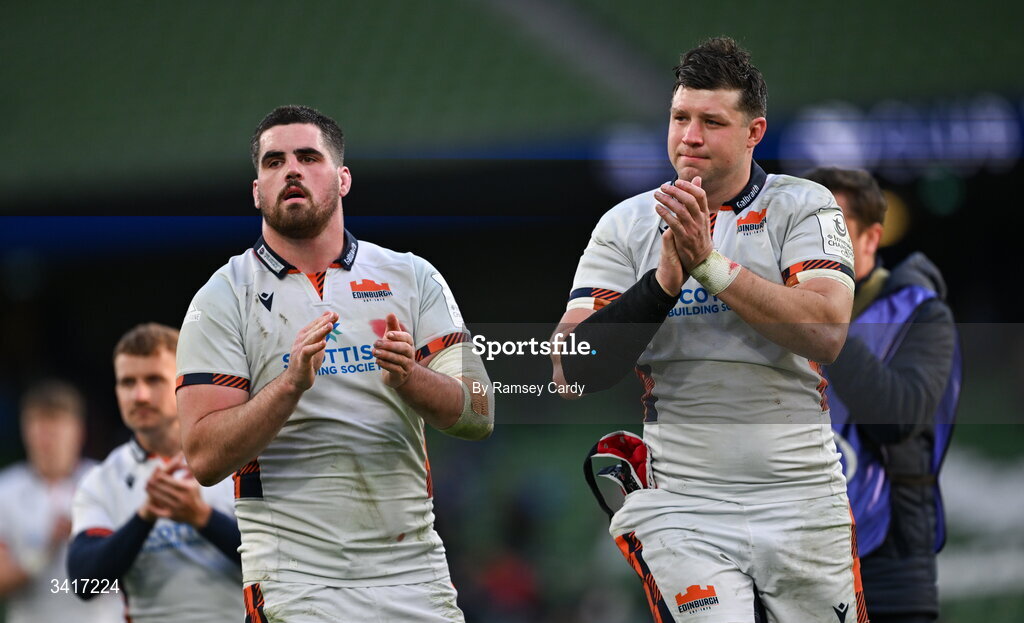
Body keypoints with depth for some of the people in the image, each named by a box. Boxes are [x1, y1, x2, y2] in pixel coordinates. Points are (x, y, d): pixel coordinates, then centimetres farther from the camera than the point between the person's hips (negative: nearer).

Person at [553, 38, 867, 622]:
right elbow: (572, 372, -3)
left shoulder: (803, 207, 2)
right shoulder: (626, 226, 7)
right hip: (680, 505, 0)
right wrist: (666, 279, -15)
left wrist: (709, 262, -20)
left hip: (801, 501, 0)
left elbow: (826, 334, -15)